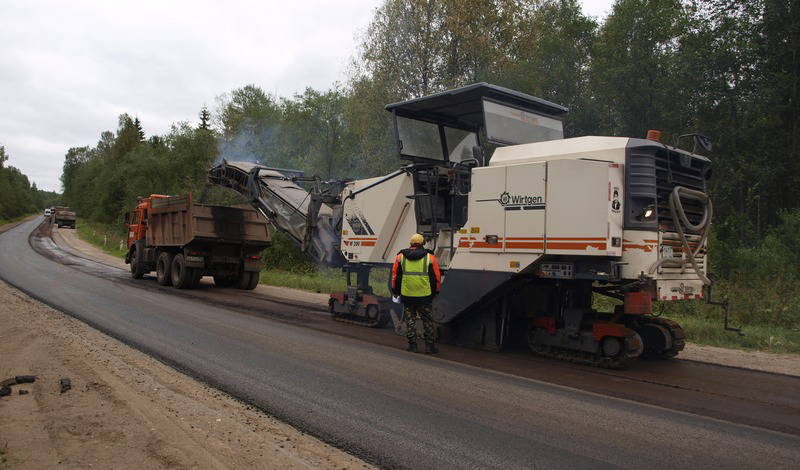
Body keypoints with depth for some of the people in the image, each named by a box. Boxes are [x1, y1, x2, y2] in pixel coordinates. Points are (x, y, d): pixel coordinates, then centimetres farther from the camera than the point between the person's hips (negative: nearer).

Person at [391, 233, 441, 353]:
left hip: (407, 295, 1)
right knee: (427, 320, 10)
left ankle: (412, 344, 12)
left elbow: (395, 275, 8)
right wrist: (435, 292, 14)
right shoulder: (429, 257, -1)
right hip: (424, 294, -1)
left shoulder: (401, 257, 3)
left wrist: (395, 291, 18)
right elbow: (436, 277, 3)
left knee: (410, 319, 10)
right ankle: (429, 345, 12)